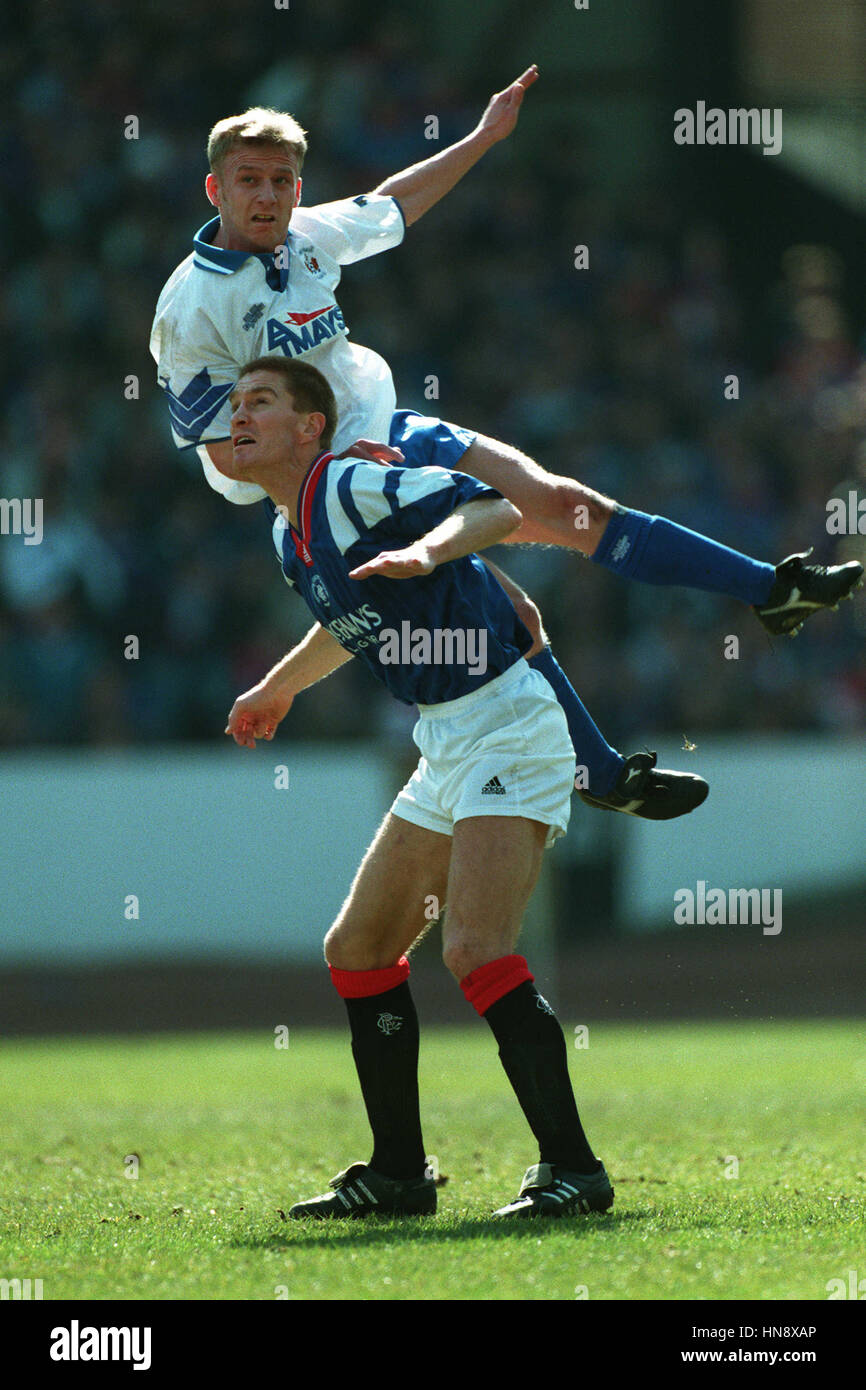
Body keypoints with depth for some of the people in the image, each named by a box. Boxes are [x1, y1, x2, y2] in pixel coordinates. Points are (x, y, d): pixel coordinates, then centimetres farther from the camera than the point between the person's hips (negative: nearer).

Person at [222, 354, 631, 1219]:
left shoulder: (351, 490, -14)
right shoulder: (289, 532, 13)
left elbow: (496, 508, -24)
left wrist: (427, 551, -42)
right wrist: (280, 686, 46)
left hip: (506, 728, -10)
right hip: (446, 749, 10)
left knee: (476, 951, -22)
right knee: (357, 949, 11)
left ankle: (571, 1170, -18)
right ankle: (398, 1176, 19)